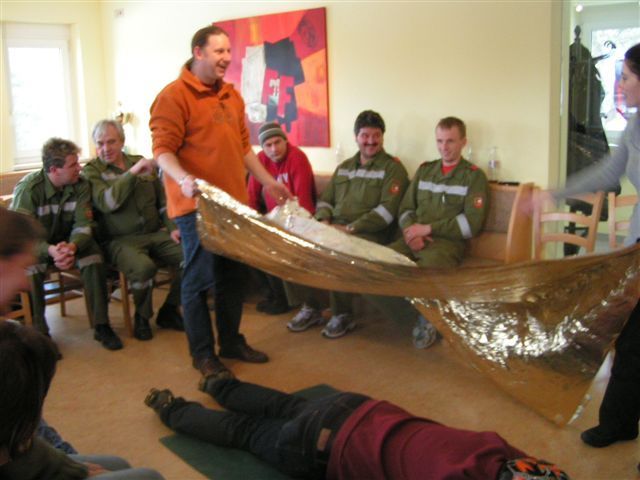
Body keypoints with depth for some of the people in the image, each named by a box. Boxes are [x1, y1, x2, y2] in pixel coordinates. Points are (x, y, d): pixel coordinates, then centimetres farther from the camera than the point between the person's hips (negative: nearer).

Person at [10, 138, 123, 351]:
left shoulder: (80, 185, -10)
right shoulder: (28, 188, -21)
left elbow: (83, 226, -16)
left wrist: (72, 246, -40)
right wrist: (50, 250, -46)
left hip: (68, 242, 3)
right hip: (34, 245, -3)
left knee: (93, 253, -26)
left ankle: (101, 325, -21)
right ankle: (39, 332, -24)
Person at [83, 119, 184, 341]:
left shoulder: (142, 163, 17)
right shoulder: (91, 171, 4)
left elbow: (162, 201, 19)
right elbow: (107, 202, -15)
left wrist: (172, 228, 4)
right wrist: (132, 173, -17)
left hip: (155, 233, 4)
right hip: (121, 240, -4)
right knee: (144, 266, -36)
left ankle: (169, 310, 1)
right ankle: (142, 317, -5)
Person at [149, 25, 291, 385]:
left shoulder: (232, 95, 15)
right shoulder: (174, 96, -9)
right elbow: (163, 149, -15)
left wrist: (268, 181, 20)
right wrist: (184, 179, -32)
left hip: (234, 203, 8)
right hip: (197, 207, -7)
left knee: (234, 276, 15)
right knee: (200, 281, 1)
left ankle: (231, 341, 30)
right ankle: (203, 354, 14)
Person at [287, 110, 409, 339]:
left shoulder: (392, 168, 2)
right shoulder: (344, 167, 22)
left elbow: (388, 209, -11)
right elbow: (325, 199, 23)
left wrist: (351, 228, -17)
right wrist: (324, 221, -2)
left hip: (368, 233, -6)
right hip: (333, 228, 6)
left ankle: (343, 316, -12)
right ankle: (310, 309, -4)